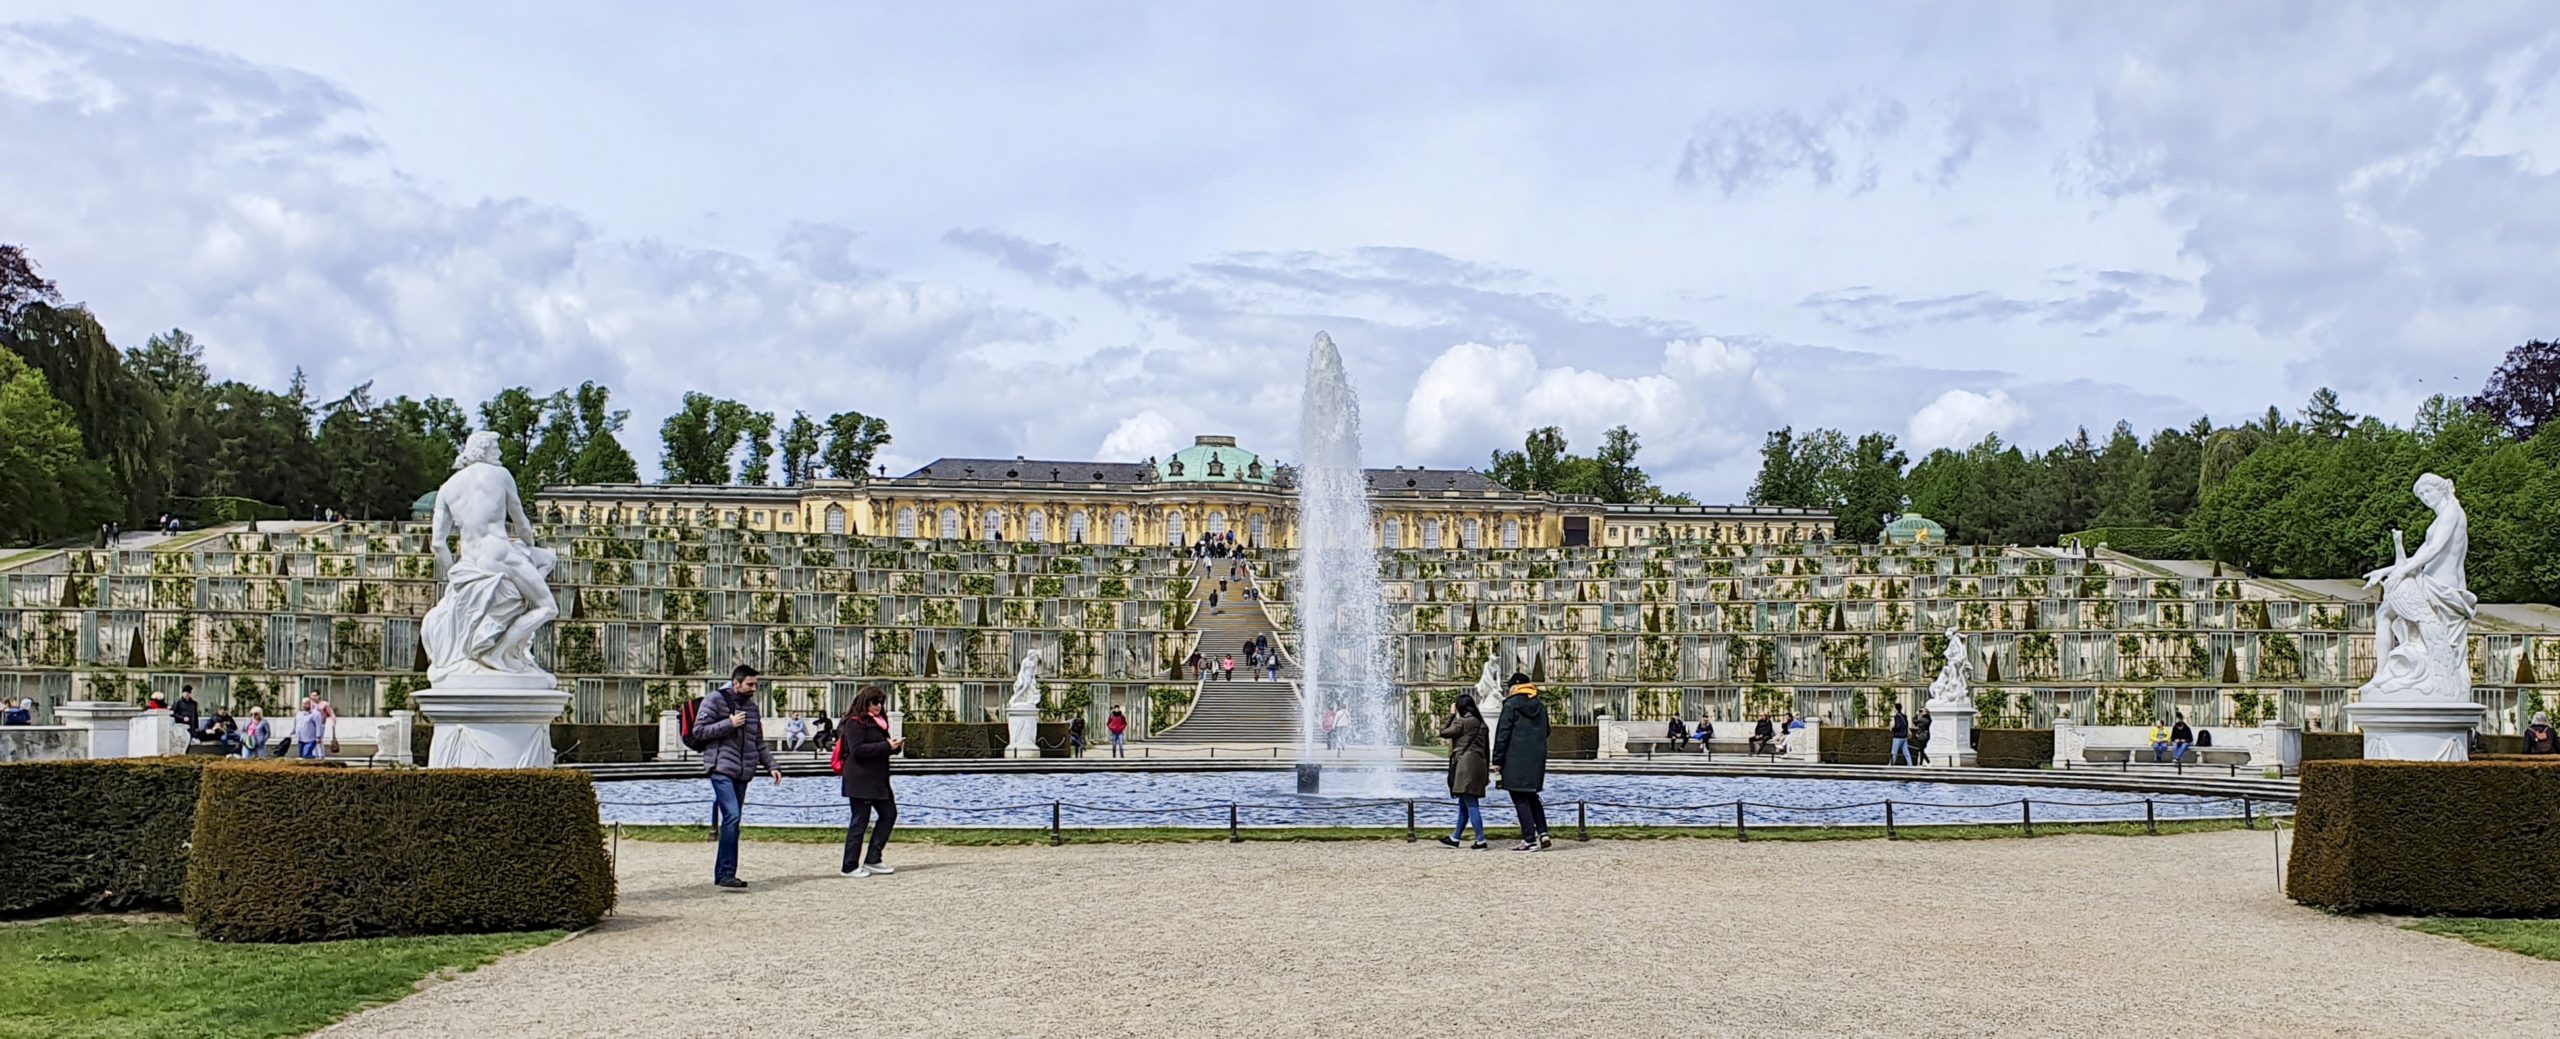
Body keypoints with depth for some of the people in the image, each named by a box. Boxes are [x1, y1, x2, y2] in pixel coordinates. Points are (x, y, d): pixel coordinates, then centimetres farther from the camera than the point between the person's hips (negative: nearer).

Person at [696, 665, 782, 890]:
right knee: (732, 816, -19)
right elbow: (698, 730, -7)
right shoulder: (715, 701, -1)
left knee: (732, 821, 8)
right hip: (722, 769, -7)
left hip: (743, 773, 7)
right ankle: (727, 873, -19)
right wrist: (729, 724, -14)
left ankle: (721, 874, 14)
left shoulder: (751, 706, 19)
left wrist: (770, 766, 14)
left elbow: (758, 742, 25)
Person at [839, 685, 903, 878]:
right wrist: (886, 746, -22)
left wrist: (895, 746, 2)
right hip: (860, 780, -9)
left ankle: (872, 860, 13)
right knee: (860, 821, -5)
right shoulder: (855, 723, -10)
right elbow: (858, 749, -21)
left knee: (889, 813, 8)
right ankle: (850, 867, 2)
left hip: (877, 779, 9)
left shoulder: (878, 722, 18)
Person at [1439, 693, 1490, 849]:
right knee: (1464, 804, 16)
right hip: (1478, 764, 9)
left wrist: (1451, 715, 7)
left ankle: (1481, 840, -9)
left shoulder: (1462, 722, -12)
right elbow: (1486, 748, 15)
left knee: (1471, 805, -7)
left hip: (1466, 765, -9)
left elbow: (1444, 732, -1)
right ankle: (1455, 838, 25)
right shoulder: (1479, 722, 13)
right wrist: (1487, 766, 19)